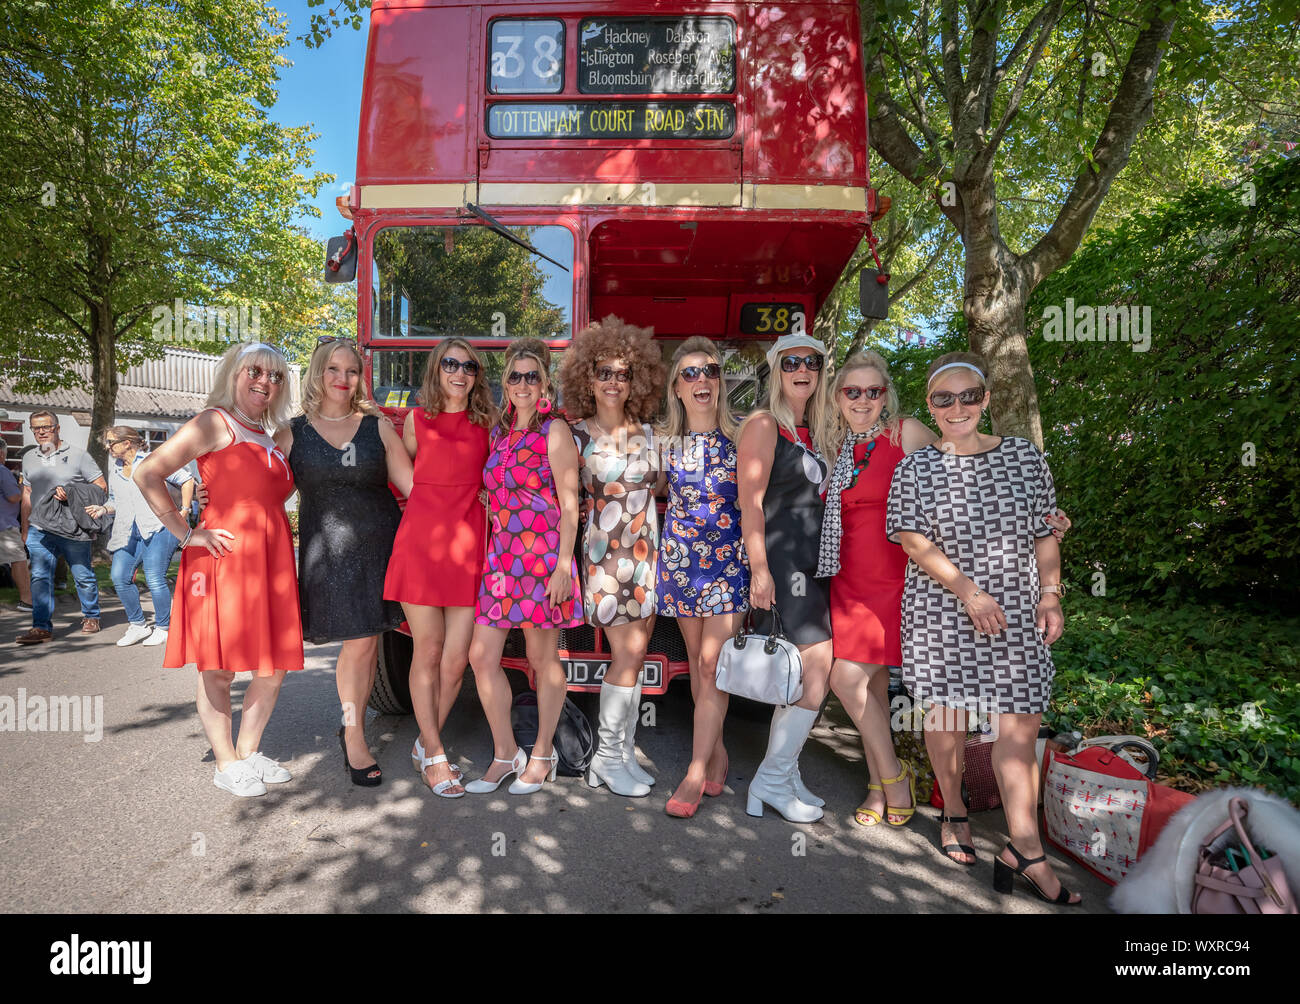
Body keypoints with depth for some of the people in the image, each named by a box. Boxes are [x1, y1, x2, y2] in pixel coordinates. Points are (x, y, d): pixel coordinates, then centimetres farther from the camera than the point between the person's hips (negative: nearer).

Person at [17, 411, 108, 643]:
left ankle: (91, 617, 25)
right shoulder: (29, 459, 13)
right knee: (40, 577, -4)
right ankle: (42, 627, -2)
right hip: (40, 530, 4)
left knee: (83, 577, 7)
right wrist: (25, 528, 17)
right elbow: (27, 494, 20)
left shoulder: (77, 455, -1)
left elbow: (101, 486, -3)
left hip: (74, 530, -4)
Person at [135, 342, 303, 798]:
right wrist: (186, 534, -12)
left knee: (275, 666, 9)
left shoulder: (271, 436, 18)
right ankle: (226, 765, 16)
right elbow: (146, 474, -12)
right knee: (219, 668, 3)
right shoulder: (215, 423, -4)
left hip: (273, 562, 7)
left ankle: (248, 751, 26)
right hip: (225, 560, -7)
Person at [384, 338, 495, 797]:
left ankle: (425, 744, 23)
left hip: (467, 544, 2)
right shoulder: (418, 419, 8)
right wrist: (429, 502, 11)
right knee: (427, 654, 3)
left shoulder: (486, 423, 11)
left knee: (456, 660, 2)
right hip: (421, 540, -1)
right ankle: (434, 756, 16)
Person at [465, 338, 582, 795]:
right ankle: (505, 754, 21)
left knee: (543, 658, 5)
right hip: (500, 555, 6)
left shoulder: (554, 430, -4)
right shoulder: (500, 432, 15)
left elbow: (568, 503, -8)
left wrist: (562, 566, -14)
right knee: (482, 657, 4)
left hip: (543, 554, -6)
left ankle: (542, 755, 23)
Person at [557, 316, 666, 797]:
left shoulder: (648, 432, 8)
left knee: (635, 655, 7)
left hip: (647, 551, 4)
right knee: (628, 653, -6)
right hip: (604, 552, -4)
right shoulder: (577, 435, -3)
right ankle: (607, 756, 11)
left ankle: (625, 752, 20)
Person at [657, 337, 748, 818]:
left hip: (729, 557, -3)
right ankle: (718, 753, 26)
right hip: (679, 557, 3)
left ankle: (696, 772, 0)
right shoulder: (664, 440, 4)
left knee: (713, 661, -8)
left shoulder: (739, 436, -1)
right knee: (696, 660, 10)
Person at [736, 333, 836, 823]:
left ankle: (781, 776, 22)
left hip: (812, 561, 9)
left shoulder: (809, 432, 19)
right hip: (781, 558, -8)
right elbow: (751, 500, -14)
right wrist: (760, 569, -20)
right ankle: (771, 780, 3)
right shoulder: (764, 424, -6)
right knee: (817, 667, -11)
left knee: (802, 674, 9)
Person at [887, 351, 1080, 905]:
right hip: (941, 610, -1)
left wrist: (1051, 595, 2)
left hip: (1014, 611, 2)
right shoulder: (915, 467, -1)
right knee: (947, 712, 9)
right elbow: (913, 540, -9)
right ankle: (952, 810, 31)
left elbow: (1044, 534, 10)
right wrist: (968, 591, -17)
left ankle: (1024, 849, 8)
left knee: (1018, 723, -1)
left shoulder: (1025, 456, 6)